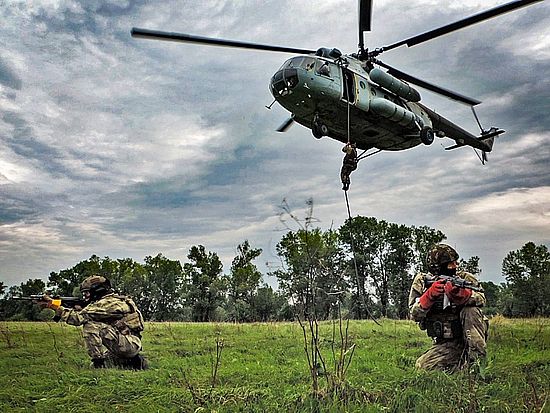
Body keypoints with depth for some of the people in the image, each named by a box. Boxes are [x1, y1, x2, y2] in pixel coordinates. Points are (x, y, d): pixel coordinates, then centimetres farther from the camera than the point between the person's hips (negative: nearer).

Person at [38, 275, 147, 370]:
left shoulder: (108, 303, -14)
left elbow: (80, 317, -17)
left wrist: (54, 306, -12)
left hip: (130, 344, -10)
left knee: (90, 327, -17)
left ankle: (100, 362, -12)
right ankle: (135, 362, 18)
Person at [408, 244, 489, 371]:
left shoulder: (464, 277, -4)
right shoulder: (422, 282, -3)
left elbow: (481, 299, -21)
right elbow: (415, 315, -11)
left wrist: (460, 293, -40)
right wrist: (429, 295, -26)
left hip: (467, 335, -2)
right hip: (445, 344, 2)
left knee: (471, 311, -29)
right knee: (422, 366, -17)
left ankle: (478, 358, -24)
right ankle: (465, 366, -3)